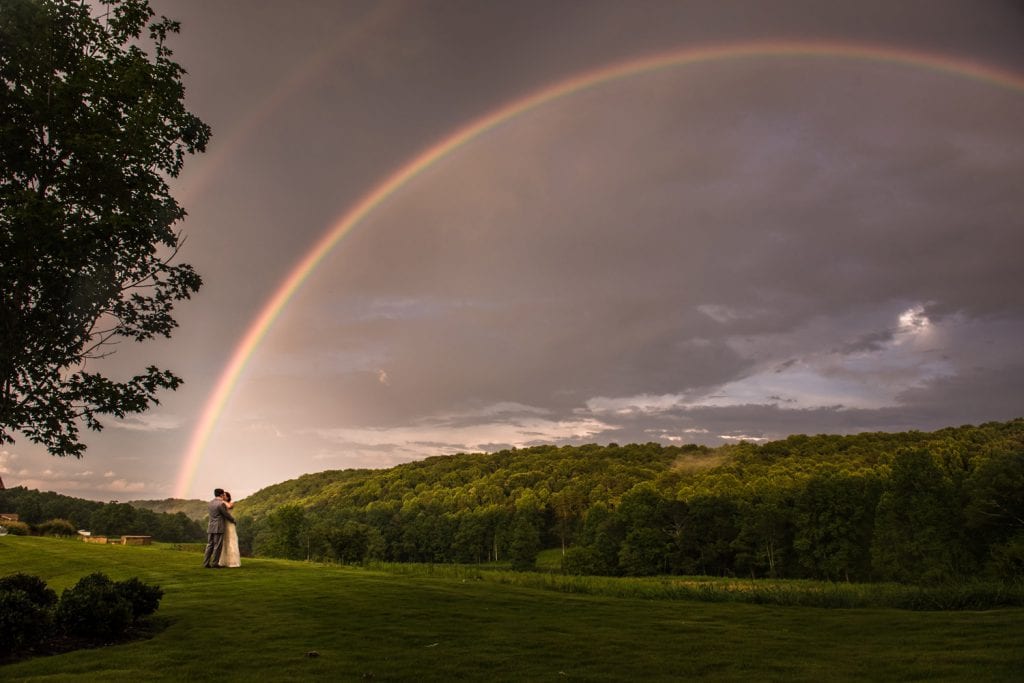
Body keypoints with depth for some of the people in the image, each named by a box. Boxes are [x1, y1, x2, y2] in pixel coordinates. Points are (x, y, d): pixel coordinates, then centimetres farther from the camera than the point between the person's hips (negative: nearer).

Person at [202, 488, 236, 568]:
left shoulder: (209, 503, 11)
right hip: (219, 528, -7)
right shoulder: (221, 504, -13)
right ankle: (214, 564, -2)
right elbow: (227, 515, -8)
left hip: (210, 528, 7)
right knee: (217, 546, -2)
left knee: (210, 546, 8)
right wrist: (233, 520, 12)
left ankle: (206, 563, 4)